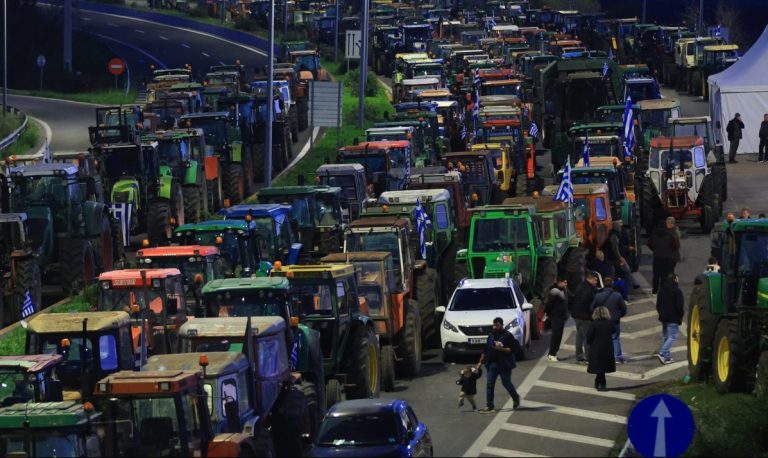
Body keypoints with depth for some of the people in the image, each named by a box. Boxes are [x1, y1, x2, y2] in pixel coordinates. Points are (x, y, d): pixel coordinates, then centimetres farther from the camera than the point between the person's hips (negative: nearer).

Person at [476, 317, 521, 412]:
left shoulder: (507, 336, -8)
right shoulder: (491, 335, 10)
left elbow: (513, 349, -14)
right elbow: (486, 350, 16)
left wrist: (501, 349, -22)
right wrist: (480, 362, 14)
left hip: (504, 364, -5)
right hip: (492, 364, 5)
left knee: (506, 383, 5)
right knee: (489, 384, -3)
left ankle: (516, 398, 33)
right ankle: (489, 406, -3)